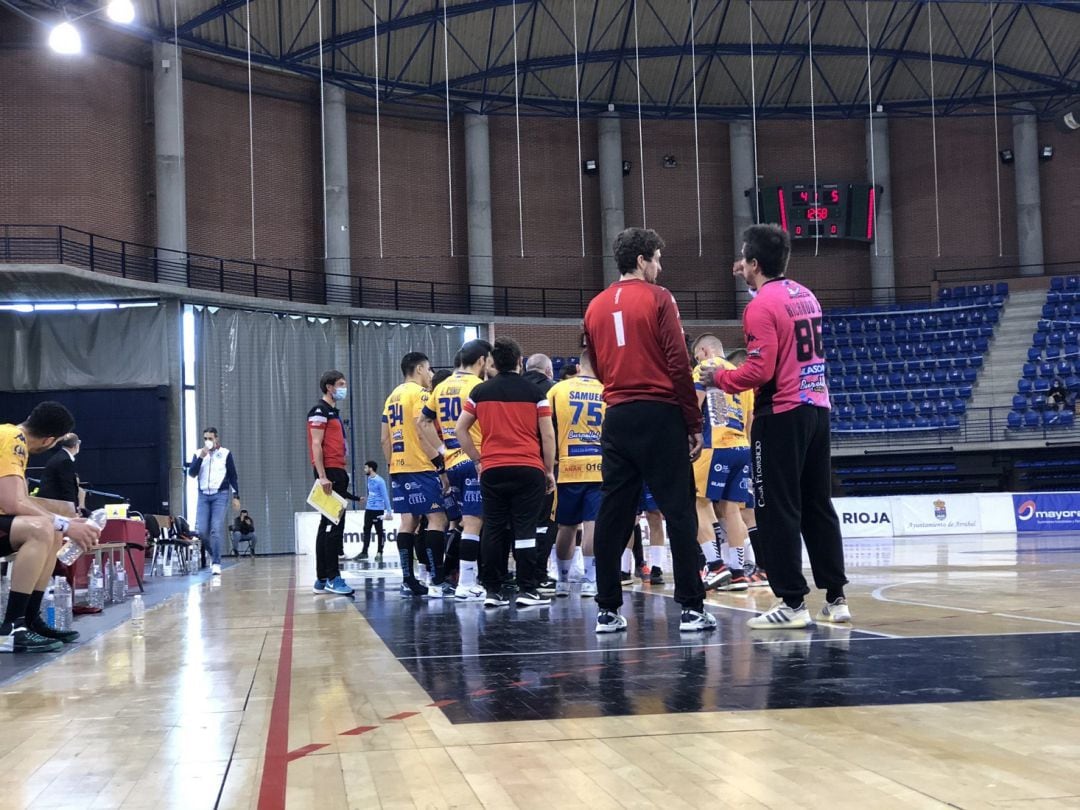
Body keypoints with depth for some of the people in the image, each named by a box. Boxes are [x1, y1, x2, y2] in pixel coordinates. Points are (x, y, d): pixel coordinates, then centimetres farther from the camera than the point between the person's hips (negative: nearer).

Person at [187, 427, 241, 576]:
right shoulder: (198, 454, 8)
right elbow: (192, 473, -4)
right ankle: (213, 554, 22)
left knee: (216, 530, -12)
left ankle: (216, 563, -9)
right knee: (202, 530, -3)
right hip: (203, 495, 3)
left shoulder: (225, 454, 2)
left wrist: (236, 496, -1)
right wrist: (201, 457, -14)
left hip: (220, 495, -3)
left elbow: (233, 476, 5)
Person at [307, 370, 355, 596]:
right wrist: (322, 476, -21)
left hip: (337, 473, 10)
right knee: (334, 525, -11)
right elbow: (316, 445, -14)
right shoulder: (320, 411, -7)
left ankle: (322, 580, 12)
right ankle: (332, 578, -11)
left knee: (329, 525, 9)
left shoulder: (333, 412, 22)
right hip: (329, 473, -10)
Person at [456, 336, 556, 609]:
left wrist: (477, 459, 14)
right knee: (525, 530, -1)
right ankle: (527, 590, -2)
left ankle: (492, 591, 7)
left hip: (492, 470, 2)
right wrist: (549, 470, 8)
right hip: (529, 469, -2)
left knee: (493, 531, 6)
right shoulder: (534, 391, 2)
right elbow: (548, 435, 1)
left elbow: (461, 429, 8)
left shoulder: (480, 392, 7)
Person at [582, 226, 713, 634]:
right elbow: (678, 364, -9)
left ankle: (608, 610, 10)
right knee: (679, 512, -2)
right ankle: (691, 608, -3)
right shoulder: (657, 298, -4)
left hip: (617, 418, 5)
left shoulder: (596, 306, 12)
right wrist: (694, 423, -4)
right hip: (660, 416, -5)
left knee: (613, 515, 8)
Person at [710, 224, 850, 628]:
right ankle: (835, 598, 15)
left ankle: (792, 603, -1)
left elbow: (760, 370, -19)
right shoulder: (806, 296, 12)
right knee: (817, 505, 13)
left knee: (778, 511, -2)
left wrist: (719, 377, -1)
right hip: (817, 408, 8)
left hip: (781, 415, -8)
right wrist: (753, 279, 30)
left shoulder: (761, 306, -12)